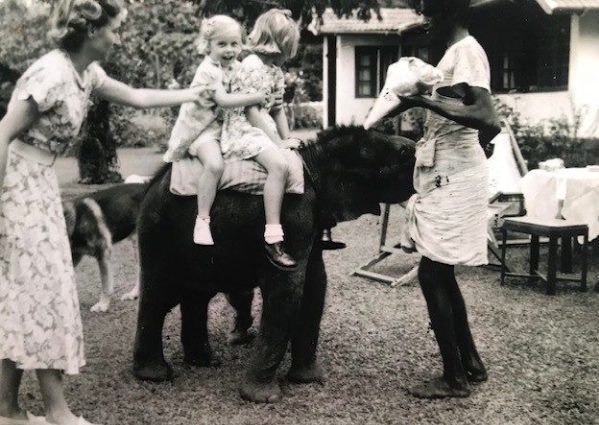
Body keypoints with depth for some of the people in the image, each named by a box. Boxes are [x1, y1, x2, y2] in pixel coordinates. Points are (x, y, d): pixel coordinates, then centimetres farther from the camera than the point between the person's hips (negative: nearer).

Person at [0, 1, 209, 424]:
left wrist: (196, 94, 22)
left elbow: (137, 97, 21)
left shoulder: (87, 73, 8)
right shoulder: (53, 72, -20)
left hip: (39, 185, 9)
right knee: (41, 292, -5)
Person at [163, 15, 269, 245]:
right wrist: (258, 97, -26)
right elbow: (223, 100, -27)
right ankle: (202, 221, -23)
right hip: (202, 126, -8)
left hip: (226, 124, 8)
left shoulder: (236, 66, 7)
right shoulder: (208, 70, -17)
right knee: (214, 164, -32)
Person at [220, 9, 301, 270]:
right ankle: (272, 239, -33)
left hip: (263, 131, 10)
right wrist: (279, 142, -17)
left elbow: (277, 110, 16)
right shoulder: (252, 66, -14)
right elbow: (252, 113, -18)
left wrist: (287, 139, 6)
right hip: (242, 131, -10)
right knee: (279, 164, -33)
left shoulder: (275, 70, 14)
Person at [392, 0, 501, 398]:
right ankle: (470, 362, 25)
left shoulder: (465, 51, -13)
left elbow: (487, 119, -27)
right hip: (446, 176, 10)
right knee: (441, 274, 14)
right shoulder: (458, 53, 17)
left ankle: (454, 378, 6)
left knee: (431, 274, -5)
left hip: (452, 179, -10)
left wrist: (425, 101, -29)